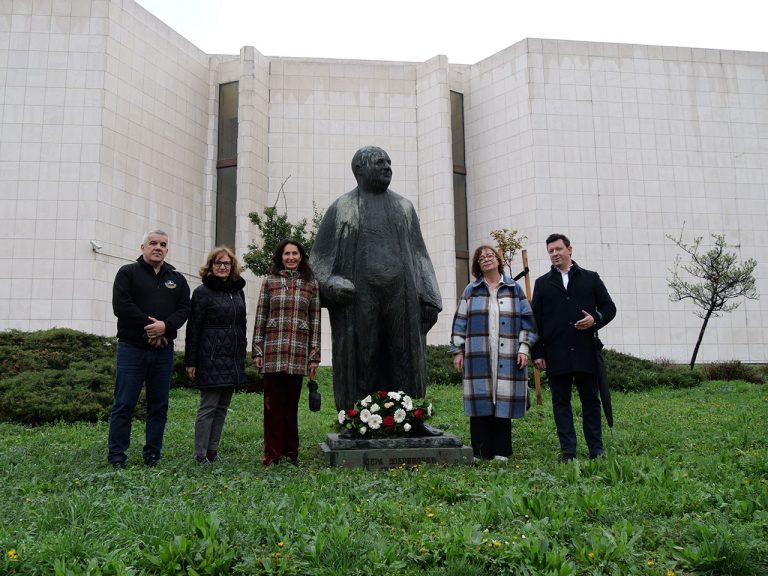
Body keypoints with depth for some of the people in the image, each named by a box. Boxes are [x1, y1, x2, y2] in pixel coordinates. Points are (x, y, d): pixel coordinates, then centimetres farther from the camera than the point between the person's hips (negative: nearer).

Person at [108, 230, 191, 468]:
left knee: (159, 406, 7)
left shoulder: (177, 279, 15)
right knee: (124, 404, -2)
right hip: (132, 348, -3)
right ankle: (116, 457, 6)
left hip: (163, 351, 4)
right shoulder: (128, 273, 4)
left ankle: (152, 455, 16)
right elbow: (121, 305, -9)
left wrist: (166, 326, -15)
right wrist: (149, 327, -14)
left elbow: (184, 309, 4)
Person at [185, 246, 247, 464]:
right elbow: (193, 329, -6)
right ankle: (201, 456, 3)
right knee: (208, 407, -3)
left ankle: (213, 451, 18)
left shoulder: (238, 291, 15)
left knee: (222, 407, 10)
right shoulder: (202, 292, -3)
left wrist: (242, 356, 16)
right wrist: (191, 362, -9)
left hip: (233, 362, 6)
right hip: (211, 360, -6)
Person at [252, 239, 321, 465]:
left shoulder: (311, 284, 9)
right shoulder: (269, 281, 9)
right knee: (273, 403, 2)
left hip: (299, 353, 0)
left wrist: (314, 356, 3)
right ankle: (272, 454, 11)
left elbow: (315, 321, 7)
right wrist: (257, 351, 2)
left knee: (292, 404, 6)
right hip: (273, 352, 0)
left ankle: (290, 453, 17)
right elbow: (260, 317, 8)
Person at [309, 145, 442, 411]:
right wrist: (332, 284, -13)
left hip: (402, 301, 3)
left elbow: (419, 256, 14)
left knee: (404, 371, 1)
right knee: (360, 371, -1)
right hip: (358, 303, -2)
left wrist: (430, 299, 4)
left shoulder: (404, 207, 16)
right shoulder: (340, 209, 8)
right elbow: (320, 258, 7)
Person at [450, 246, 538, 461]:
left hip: (507, 357, 0)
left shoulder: (514, 289, 10)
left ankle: (501, 451, 11)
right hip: (478, 356, 0)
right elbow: (460, 322, 10)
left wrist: (524, 348, 0)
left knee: (504, 401, 1)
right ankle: (480, 451, 8)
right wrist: (458, 351, 5)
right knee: (480, 401, -1)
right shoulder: (471, 291, 10)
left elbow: (527, 319, 9)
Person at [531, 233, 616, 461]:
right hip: (556, 354, 0)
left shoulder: (590, 278, 11)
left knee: (591, 401, 6)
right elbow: (535, 320, 8)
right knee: (561, 402, 3)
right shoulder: (542, 283, 11)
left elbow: (609, 307, 12)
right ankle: (568, 452, 9)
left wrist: (595, 319, -10)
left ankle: (596, 450, 14)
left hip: (585, 351, 0)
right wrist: (537, 353, 0)